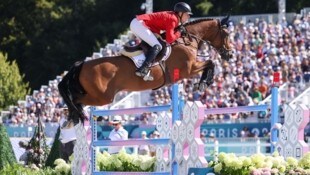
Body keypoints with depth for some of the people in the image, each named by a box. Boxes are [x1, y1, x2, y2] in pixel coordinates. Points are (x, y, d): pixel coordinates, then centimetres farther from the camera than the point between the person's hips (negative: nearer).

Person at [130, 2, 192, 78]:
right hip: (139, 24, -10)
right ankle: (143, 69, -28)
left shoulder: (172, 16, 14)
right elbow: (170, 39, -17)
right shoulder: (173, 19, -13)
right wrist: (179, 32, -2)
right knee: (157, 46, -16)